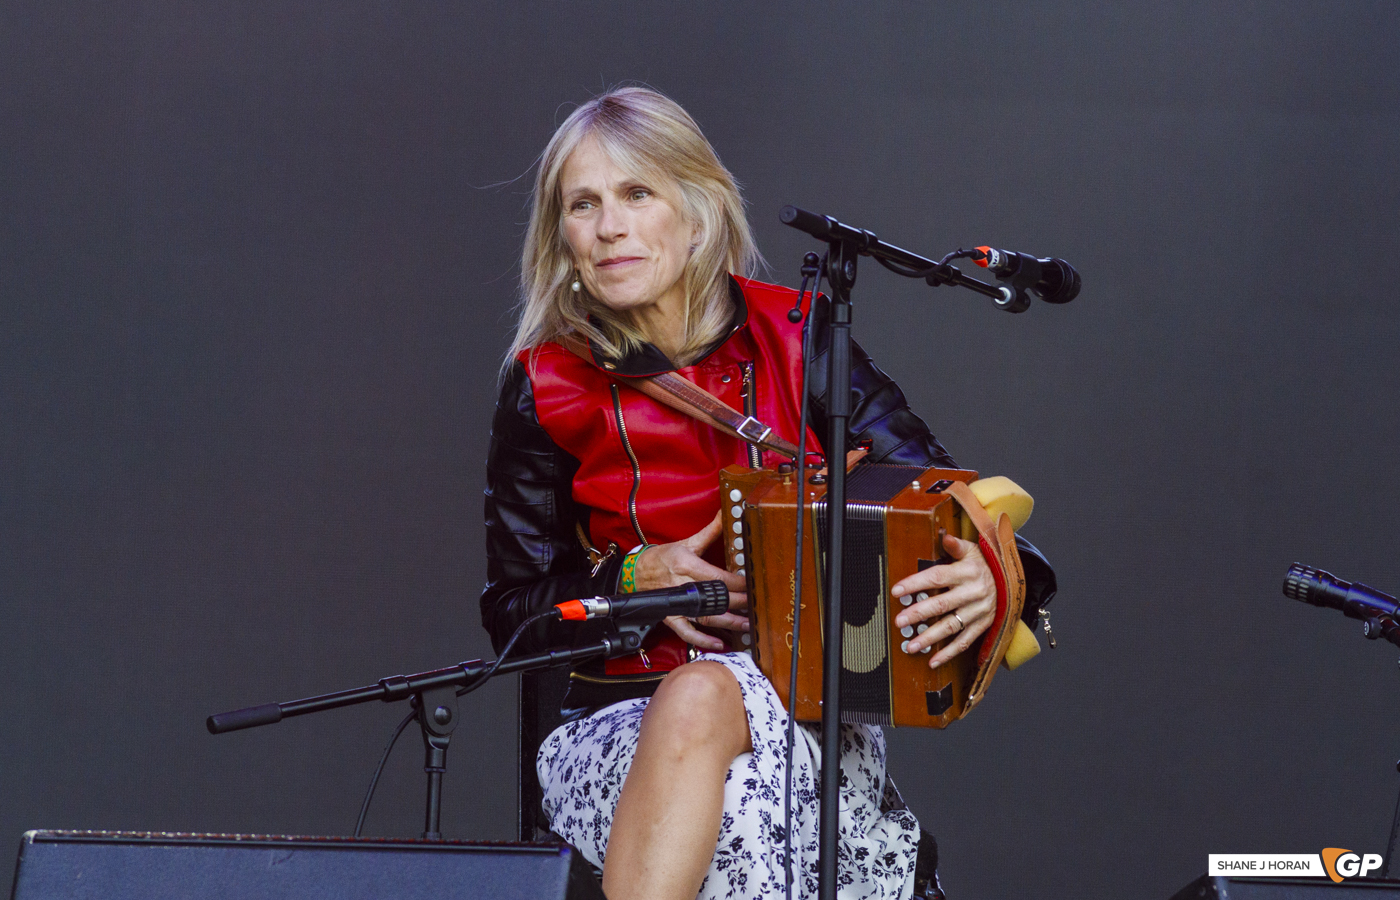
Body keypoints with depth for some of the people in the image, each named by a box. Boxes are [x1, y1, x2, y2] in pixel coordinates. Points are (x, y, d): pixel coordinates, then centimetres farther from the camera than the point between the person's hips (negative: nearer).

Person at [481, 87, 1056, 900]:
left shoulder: (796, 344, 2)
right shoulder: (549, 390, 3)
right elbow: (513, 611, 9)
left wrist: (989, 577, -23)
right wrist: (635, 580, -11)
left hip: (815, 720, 0)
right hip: (618, 733, 0)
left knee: (704, 699, -36)